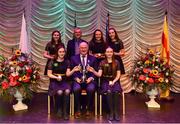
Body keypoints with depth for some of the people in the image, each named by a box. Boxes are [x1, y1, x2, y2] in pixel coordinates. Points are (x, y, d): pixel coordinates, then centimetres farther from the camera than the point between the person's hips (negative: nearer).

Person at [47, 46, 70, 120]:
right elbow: (49, 74, 1)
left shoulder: (67, 62, 9)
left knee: (67, 91, -31)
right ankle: (59, 109, -5)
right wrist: (56, 77, -16)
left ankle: (65, 112, -19)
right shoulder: (52, 62, 3)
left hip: (64, 81, 2)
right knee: (59, 92, -32)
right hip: (54, 81, -1)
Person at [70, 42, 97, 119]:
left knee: (91, 89, -32)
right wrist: (76, 78, -10)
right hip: (78, 80, 0)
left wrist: (91, 78, -10)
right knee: (76, 89, -33)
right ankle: (77, 110, -12)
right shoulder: (74, 58, 13)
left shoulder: (93, 59, 14)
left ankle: (89, 110, -11)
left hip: (89, 80, 0)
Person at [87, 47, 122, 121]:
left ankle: (116, 112, -22)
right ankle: (111, 112, -22)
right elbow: (99, 74, -4)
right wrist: (93, 71, -22)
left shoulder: (116, 62, 8)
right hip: (105, 81, 0)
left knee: (116, 92, -32)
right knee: (109, 92, -33)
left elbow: (118, 75, 5)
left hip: (114, 81, 1)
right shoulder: (102, 63, 6)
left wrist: (113, 81, -10)